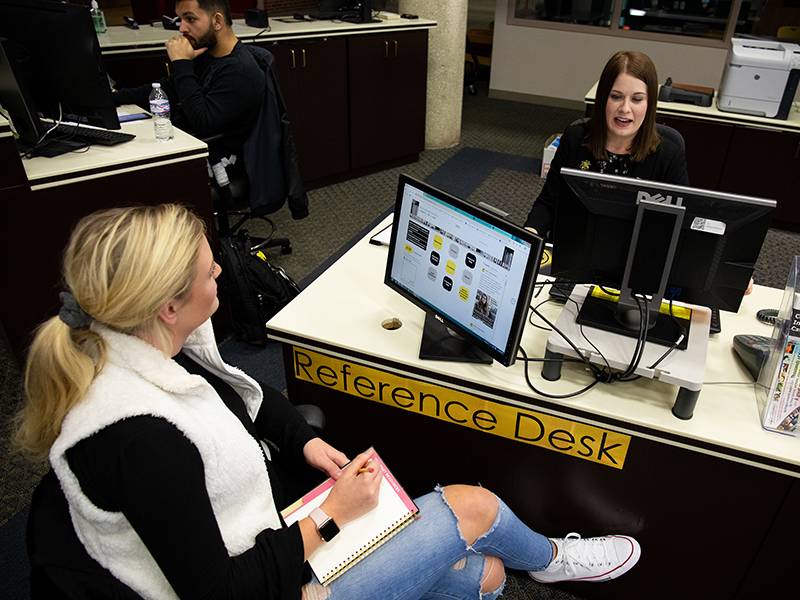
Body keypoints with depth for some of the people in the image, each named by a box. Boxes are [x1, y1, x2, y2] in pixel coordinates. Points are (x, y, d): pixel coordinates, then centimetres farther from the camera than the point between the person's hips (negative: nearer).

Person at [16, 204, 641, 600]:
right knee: (473, 506, 0)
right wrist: (332, 514, -18)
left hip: (280, 528, 7)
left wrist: (305, 439, 0)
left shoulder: (148, 348, -7)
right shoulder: (142, 439, -35)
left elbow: (245, 393, 12)